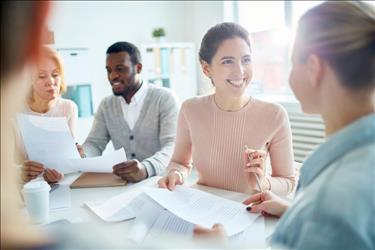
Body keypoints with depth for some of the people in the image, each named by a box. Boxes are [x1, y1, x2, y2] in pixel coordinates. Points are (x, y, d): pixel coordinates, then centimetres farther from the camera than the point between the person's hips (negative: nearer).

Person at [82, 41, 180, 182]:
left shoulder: (165, 99, -5)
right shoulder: (106, 105, 11)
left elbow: (173, 147, -17)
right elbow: (94, 144, 6)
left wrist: (146, 168, -37)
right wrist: (79, 156, -18)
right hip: (120, 181, 4)